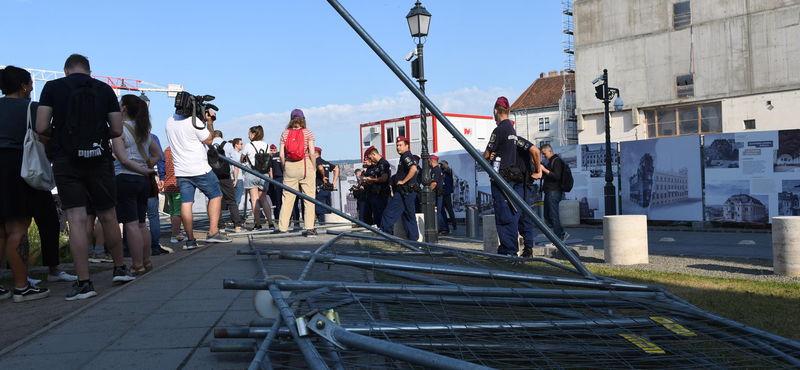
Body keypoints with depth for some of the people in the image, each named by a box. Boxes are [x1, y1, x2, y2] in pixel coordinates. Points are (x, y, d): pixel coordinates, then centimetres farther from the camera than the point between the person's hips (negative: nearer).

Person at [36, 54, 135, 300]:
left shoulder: (52, 87, 1)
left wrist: (58, 133, 15)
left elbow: (42, 127, -6)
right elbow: (117, 130, 1)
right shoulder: (105, 89, 5)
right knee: (108, 216, 14)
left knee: (76, 220, -3)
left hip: (66, 161, -1)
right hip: (99, 159, 2)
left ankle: (83, 282, -5)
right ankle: (119, 269, 26)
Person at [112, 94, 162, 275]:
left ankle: (137, 266, -3)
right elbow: (157, 155, 18)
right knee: (141, 223, 14)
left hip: (125, 179, -7)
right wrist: (146, 167, 6)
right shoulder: (144, 131, 12)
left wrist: (144, 170, -10)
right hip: (143, 180, 7)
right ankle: (146, 261, 20)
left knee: (131, 224, -5)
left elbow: (123, 159, -18)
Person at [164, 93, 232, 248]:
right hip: (199, 169, -6)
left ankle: (190, 239, 0)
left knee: (186, 202, 2)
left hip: (180, 170, 6)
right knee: (216, 195, 9)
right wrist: (210, 121, 5)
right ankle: (213, 232, 3)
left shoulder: (169, 122, 10)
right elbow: (209, 139, -5)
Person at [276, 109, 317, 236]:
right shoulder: (308, 132, -1)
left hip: (290, 166, 2)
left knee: (287, 197, 8)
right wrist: (314, 169, 2)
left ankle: (282, 227, 10)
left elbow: (281, 154, 2)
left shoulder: (285, 134, 6)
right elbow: (312, 153, -7)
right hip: (305, 165, -2)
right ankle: (309, 228, -1)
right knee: (309, 197, 1)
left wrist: (285, 168, 13)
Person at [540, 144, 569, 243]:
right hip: (549, 192, 10)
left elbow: (556, 176, -20)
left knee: (554, 216, -8)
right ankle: (563, 234, 19)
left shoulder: (557, 161, -9)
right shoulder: (550, 161, 21)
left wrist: (544, 170, -19)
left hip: (554, 192, -10)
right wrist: (541, 172, 14)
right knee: (547, 216, 12)